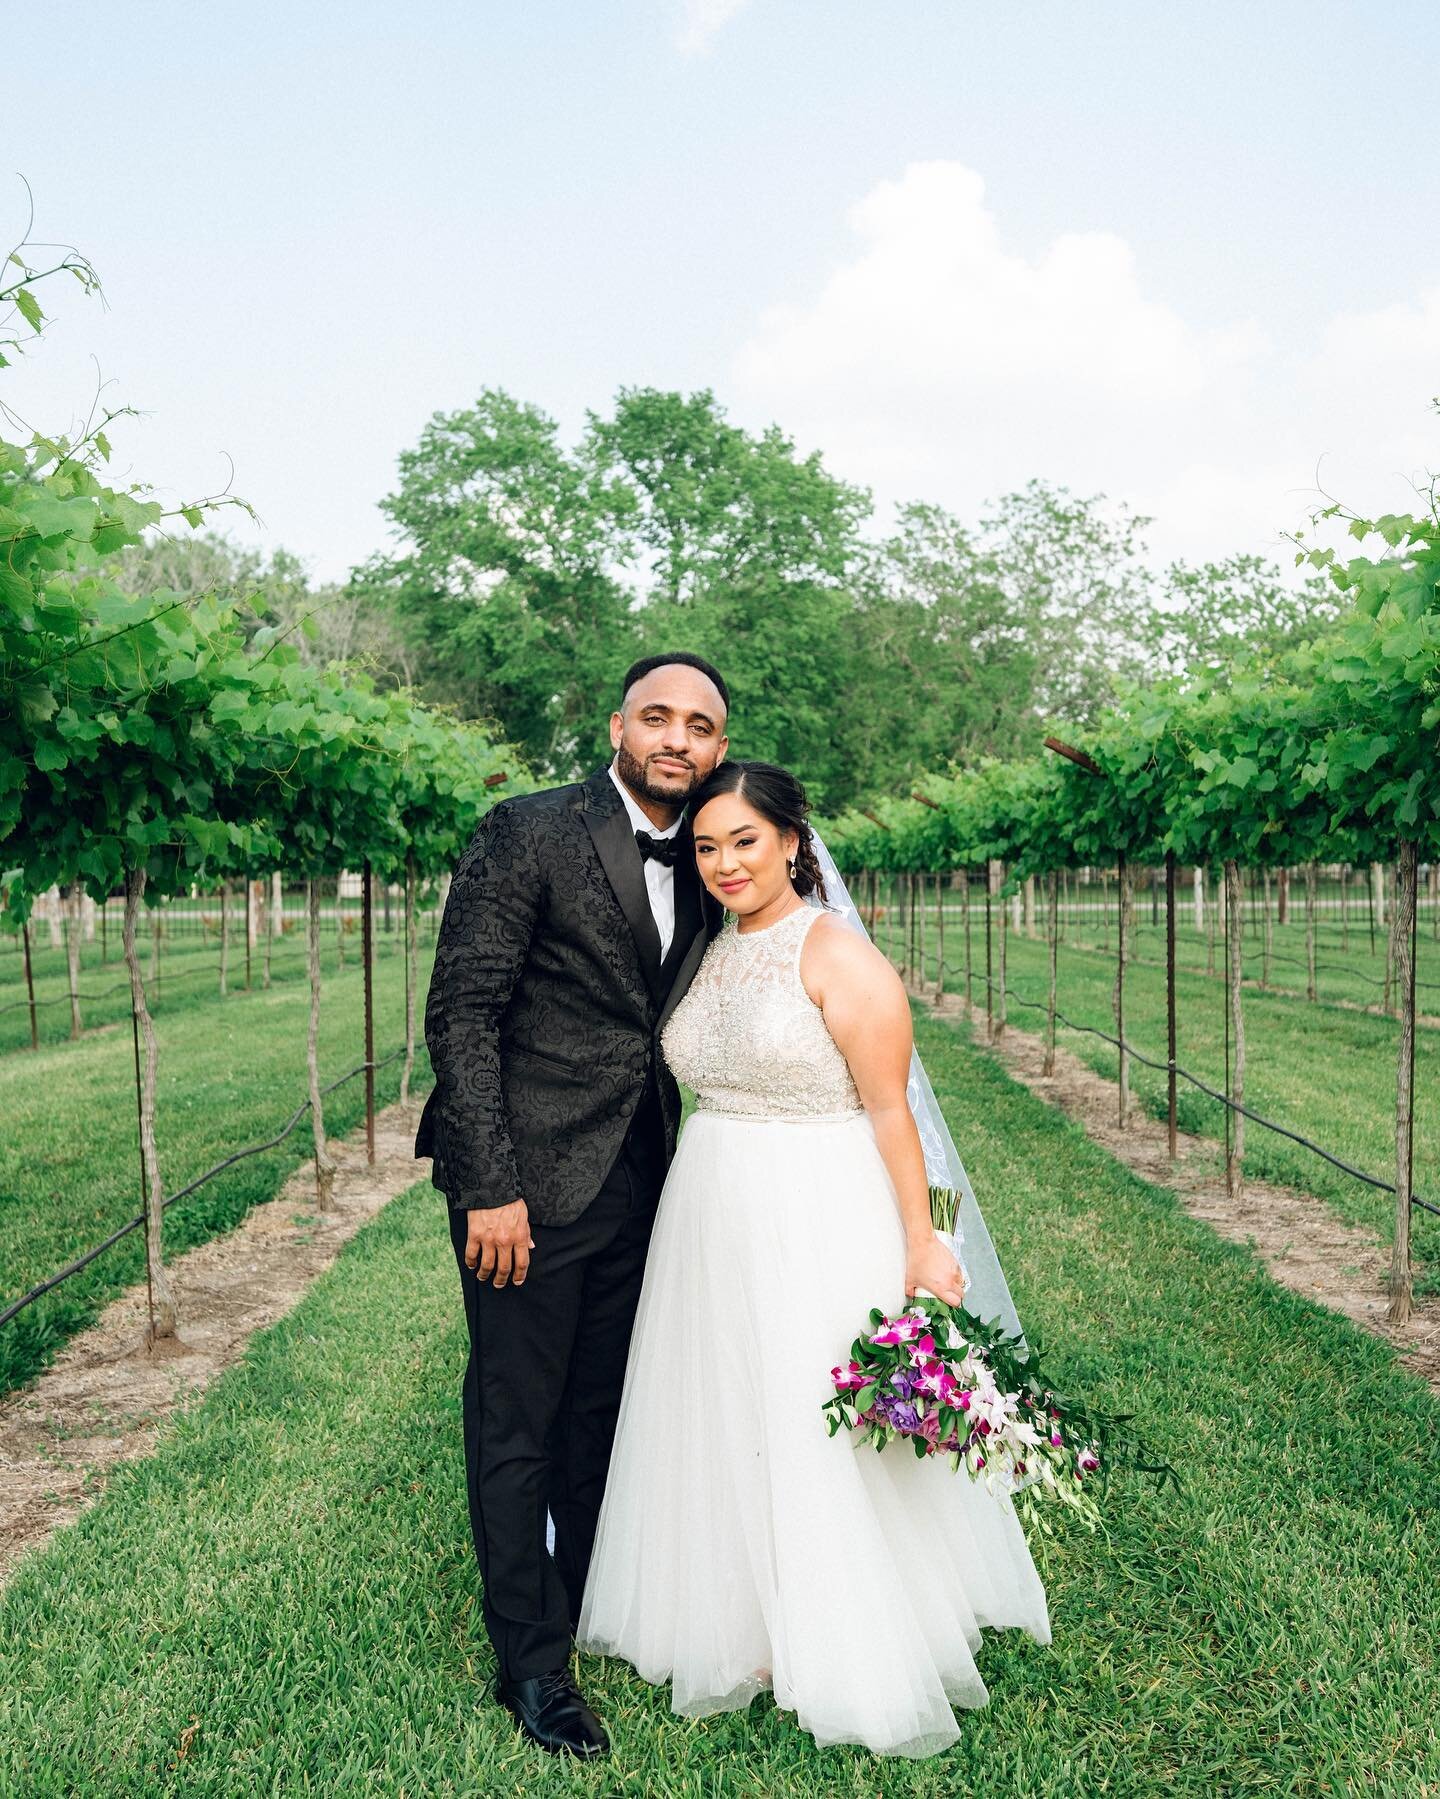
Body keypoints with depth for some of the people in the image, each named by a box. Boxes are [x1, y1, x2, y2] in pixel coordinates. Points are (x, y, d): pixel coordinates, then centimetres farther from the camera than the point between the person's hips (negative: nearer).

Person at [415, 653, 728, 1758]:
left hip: (638, 1186, 6)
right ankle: (532, 1663, 22)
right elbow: (461, 1014, -15)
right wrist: (490, 1187, -19)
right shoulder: (531, 834, -12)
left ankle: (578, 1614, 36)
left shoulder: (704, 863, 8)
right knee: (515, 1426, 6)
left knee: (600, 1417, 18)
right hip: (529, 1184, -6)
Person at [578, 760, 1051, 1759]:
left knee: (824, 1434, 4)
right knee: (723, 1426, 16)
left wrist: (922, 1246, -18)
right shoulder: (711, 956, 8)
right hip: (713, 1218, 7)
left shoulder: (840, 956, -13)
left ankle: (846, 1649, 25)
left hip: (820, 1223, -7)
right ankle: (740, 1627, 36)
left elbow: (890, 1110, -15)